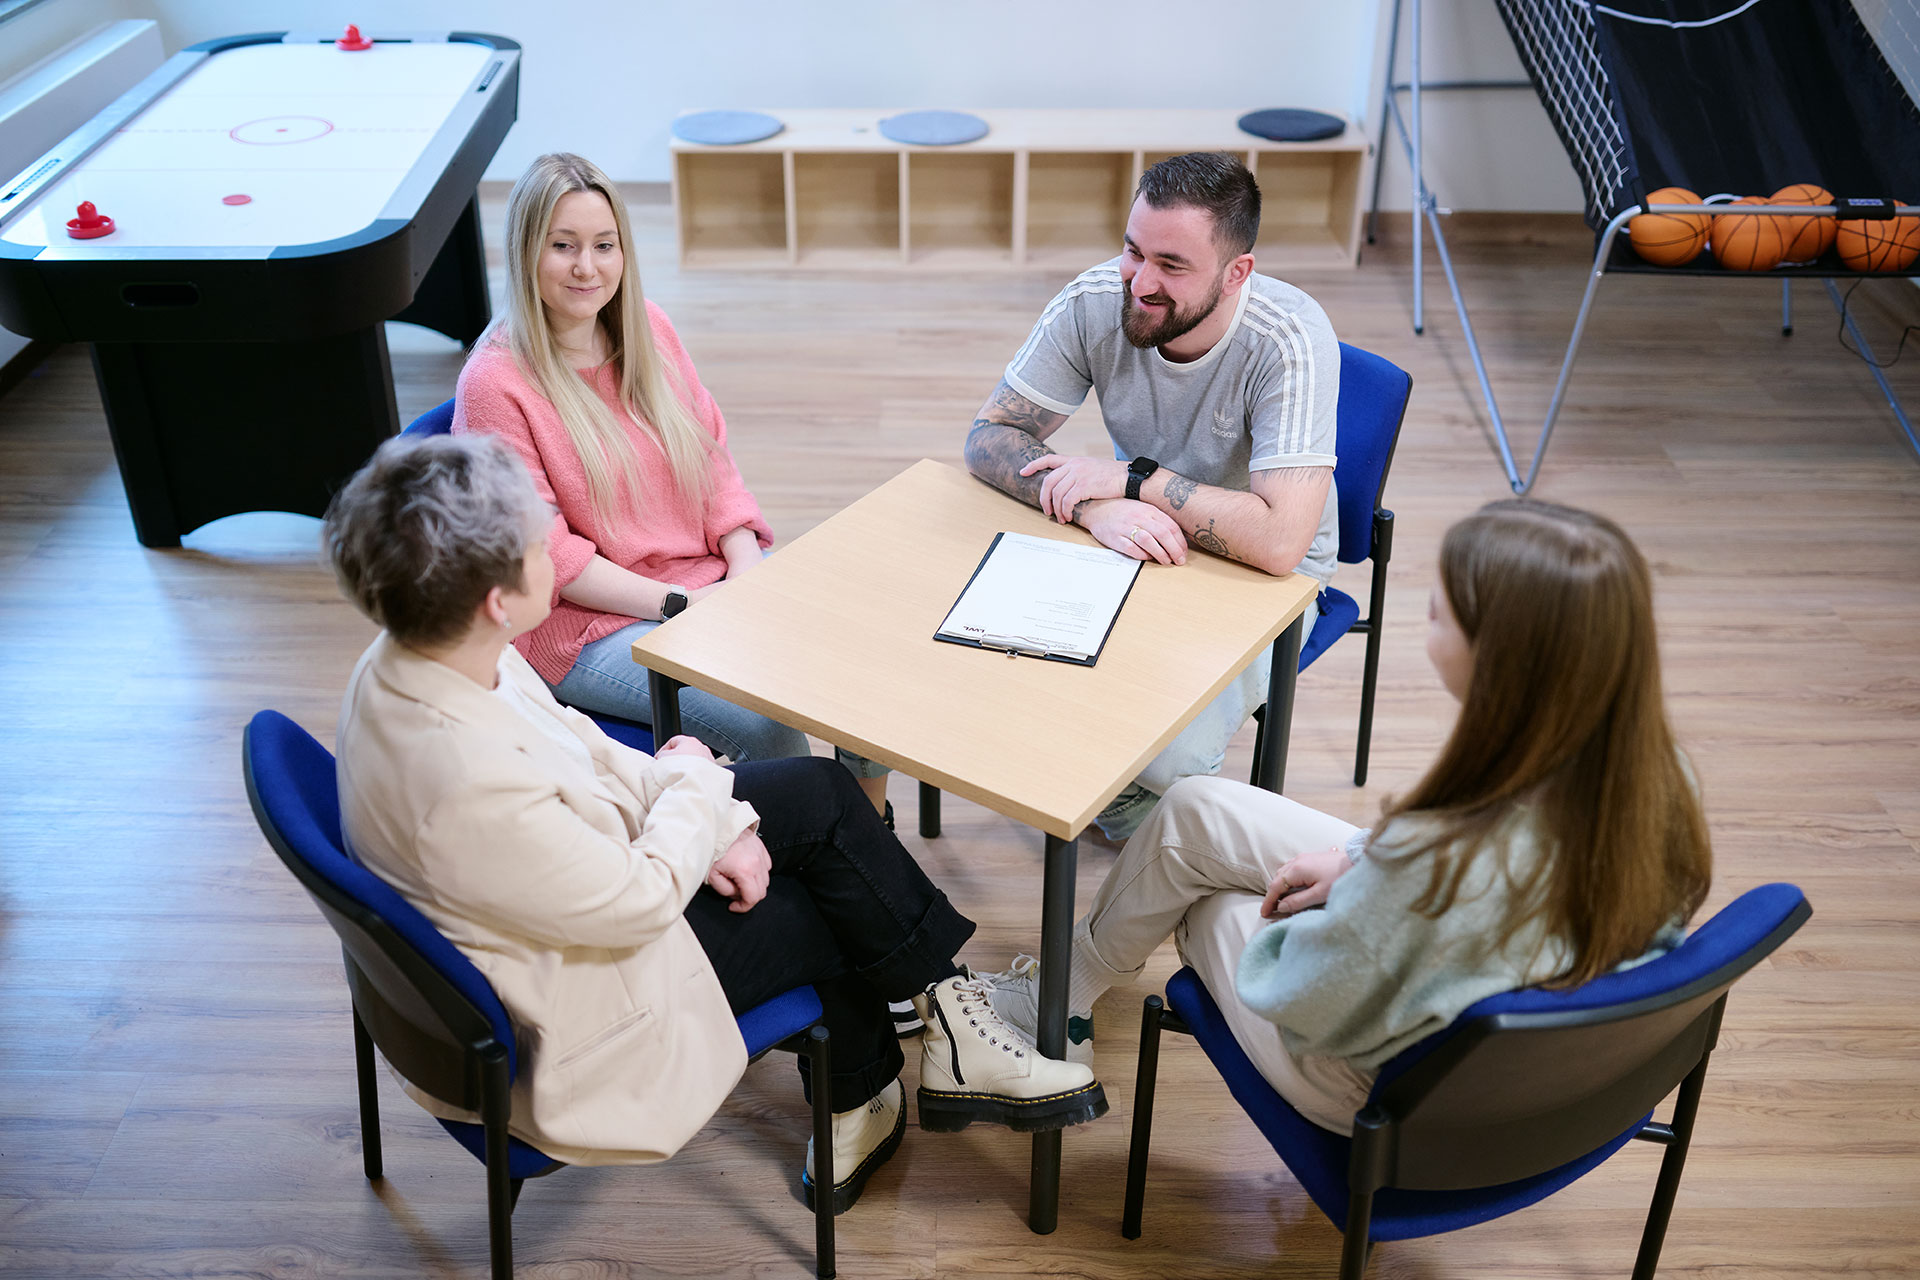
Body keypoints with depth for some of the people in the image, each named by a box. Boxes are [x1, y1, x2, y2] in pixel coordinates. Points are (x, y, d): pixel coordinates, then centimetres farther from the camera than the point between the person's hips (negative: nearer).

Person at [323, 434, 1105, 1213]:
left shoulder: (411, 656, -13)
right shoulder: (469, 785, -40)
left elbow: (576, 747, 1)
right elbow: (641, 901, -27)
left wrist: (714, 824, -7)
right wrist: (695, 786, -10)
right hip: (579, 992, -8)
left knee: (821, 792, 8)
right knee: (842, 911, 2)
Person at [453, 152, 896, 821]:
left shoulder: (647, 327, 6)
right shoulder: (495, 384, -13)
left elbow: (712, 454, 10)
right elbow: (542, 553, -14)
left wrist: (747, 570, -6)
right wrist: (678, 604, -19)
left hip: (713, 578, 6)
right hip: (590, 626, -6)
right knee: (769, 721, -26)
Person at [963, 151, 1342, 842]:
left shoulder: (1290, 339, -30)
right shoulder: (1095, 303, -17)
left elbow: (1279, 541, -37)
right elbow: (989, 439, -13)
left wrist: (1130, 479, -30)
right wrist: (1094, 506, -32)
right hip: (1133, 541, 4)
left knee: (1167, 757, -26)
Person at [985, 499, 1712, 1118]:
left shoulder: (1439, 864, -44)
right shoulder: (1658, 775, -22)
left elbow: (1305, 1008, -26)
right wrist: (1365, 860, -3)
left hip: (1393, 1098, -6)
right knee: (1196, 810, 14)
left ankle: (1064, 993, 46)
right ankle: (1076, 978, 41)